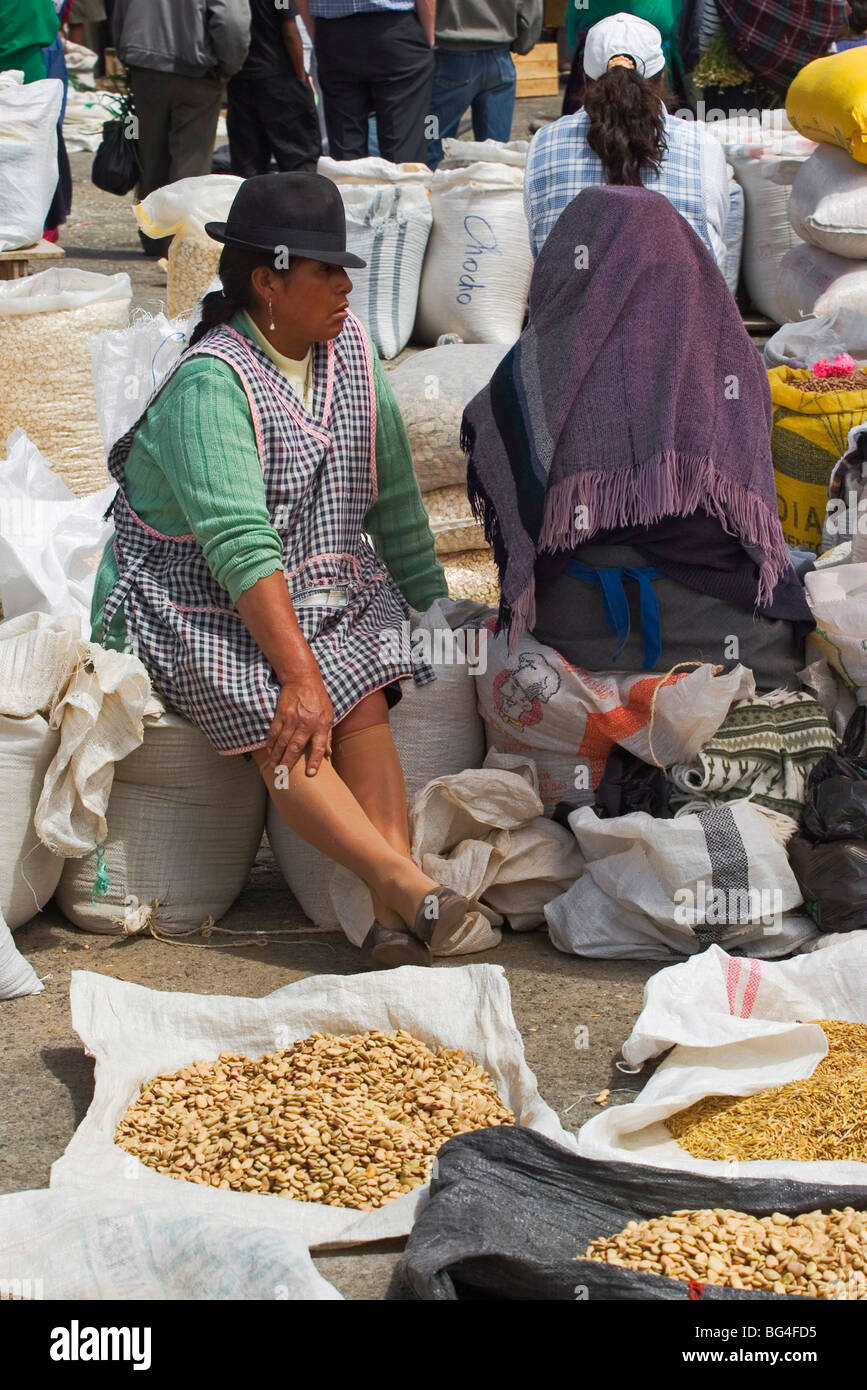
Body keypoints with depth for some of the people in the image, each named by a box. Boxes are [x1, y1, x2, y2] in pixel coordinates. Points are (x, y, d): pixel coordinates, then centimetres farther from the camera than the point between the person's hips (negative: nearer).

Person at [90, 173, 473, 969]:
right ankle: (405, 882, -44)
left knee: (362, 699, -25)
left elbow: (395, 501, 14)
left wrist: (434, 607, 14)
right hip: (198, 606, -5)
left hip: (324, 590, 5)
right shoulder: (209, 386, -18)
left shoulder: (350, 350, 5)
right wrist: (300, 674, -33)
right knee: (282, 731, -30)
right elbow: (241, 546, -27)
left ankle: (396, 917, -37)